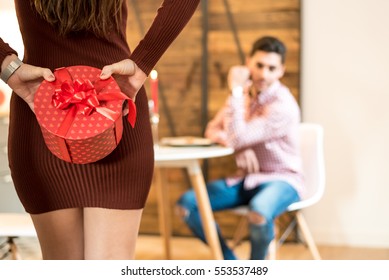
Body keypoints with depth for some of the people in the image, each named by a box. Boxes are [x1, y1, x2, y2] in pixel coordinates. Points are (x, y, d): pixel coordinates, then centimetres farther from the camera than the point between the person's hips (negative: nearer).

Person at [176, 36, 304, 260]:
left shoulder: (283, 105, -21)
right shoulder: (244, 93, 3)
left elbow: (238, 138, -27)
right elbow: (213, 130, 5)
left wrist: (236, 90, -21)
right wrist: (240, 145, -17)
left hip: (280, 180, -7)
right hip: (246, 178, 7)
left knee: (259, 213, -40)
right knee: (186, 204, -10)